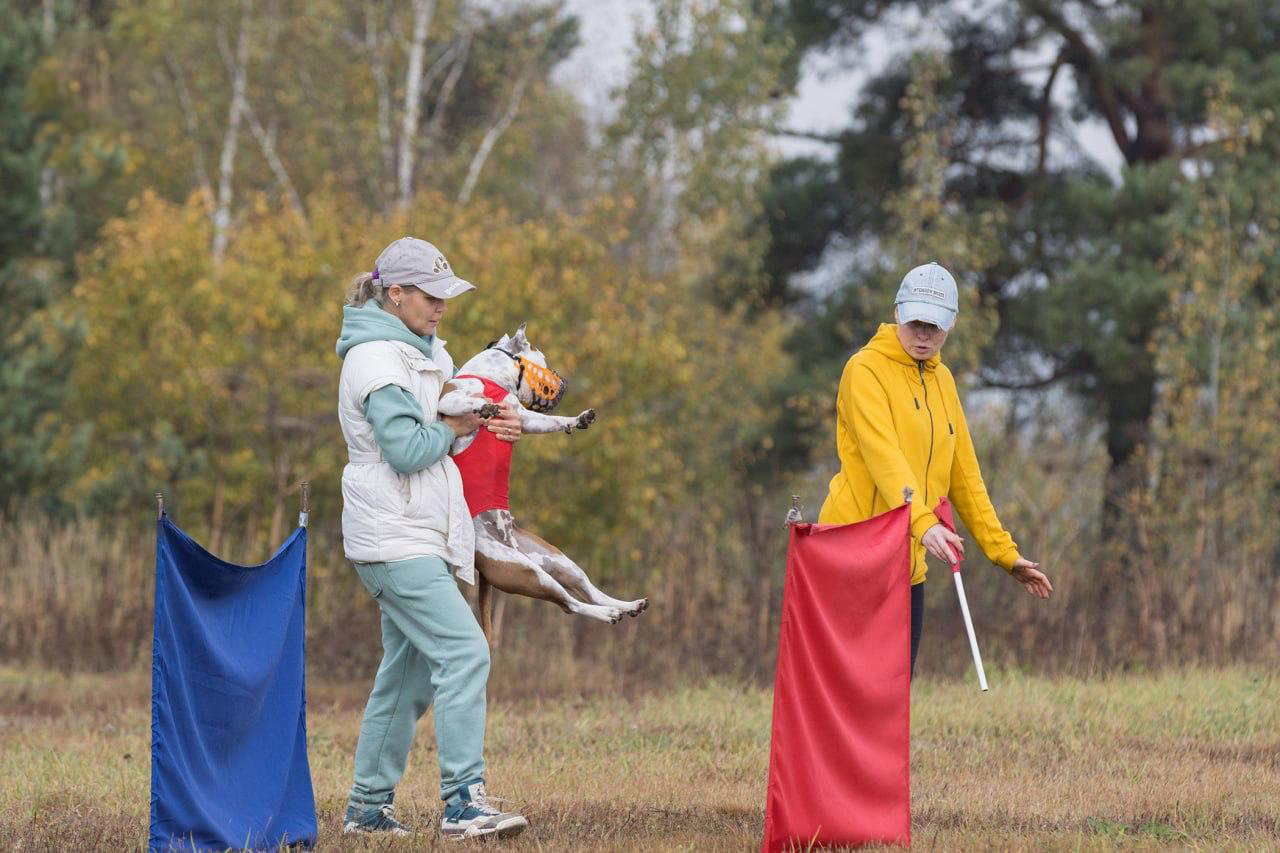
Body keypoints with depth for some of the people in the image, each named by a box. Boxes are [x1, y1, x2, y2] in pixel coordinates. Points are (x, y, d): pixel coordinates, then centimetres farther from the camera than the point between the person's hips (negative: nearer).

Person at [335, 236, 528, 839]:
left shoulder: (425, 352, 17)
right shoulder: (376, 360, -13)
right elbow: (408, 449, -22)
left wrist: (500, 420, 0)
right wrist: (457, 428, -5)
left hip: (419, 538, 10)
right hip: (395, 539, -10)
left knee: (409, 673, 12)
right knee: (464, 654, -18)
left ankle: (368, 806, 18)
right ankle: (463, 802, -23)